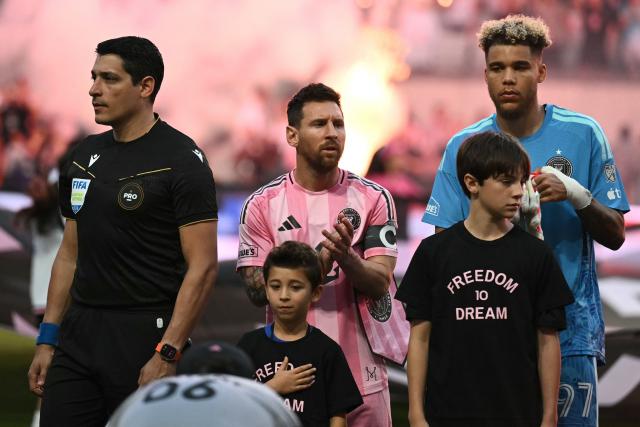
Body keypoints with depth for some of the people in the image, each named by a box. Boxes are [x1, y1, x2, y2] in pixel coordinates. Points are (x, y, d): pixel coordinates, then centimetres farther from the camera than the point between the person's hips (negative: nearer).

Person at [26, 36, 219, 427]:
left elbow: (202, 267, -13)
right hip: (79, 334, 6)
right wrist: (48, 340, 11)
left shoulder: (180, 159, -8)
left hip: (146, 333, -6)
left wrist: (167, 355, -20)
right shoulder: (86, 156, 13)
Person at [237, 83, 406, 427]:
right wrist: (317, 264, -19)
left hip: (361, 374, 1)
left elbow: (380, 282, -4)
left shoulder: (374, 199, 3)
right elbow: (257, 289, -3)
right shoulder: (262, 204, 2)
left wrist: (346, 257, -26)